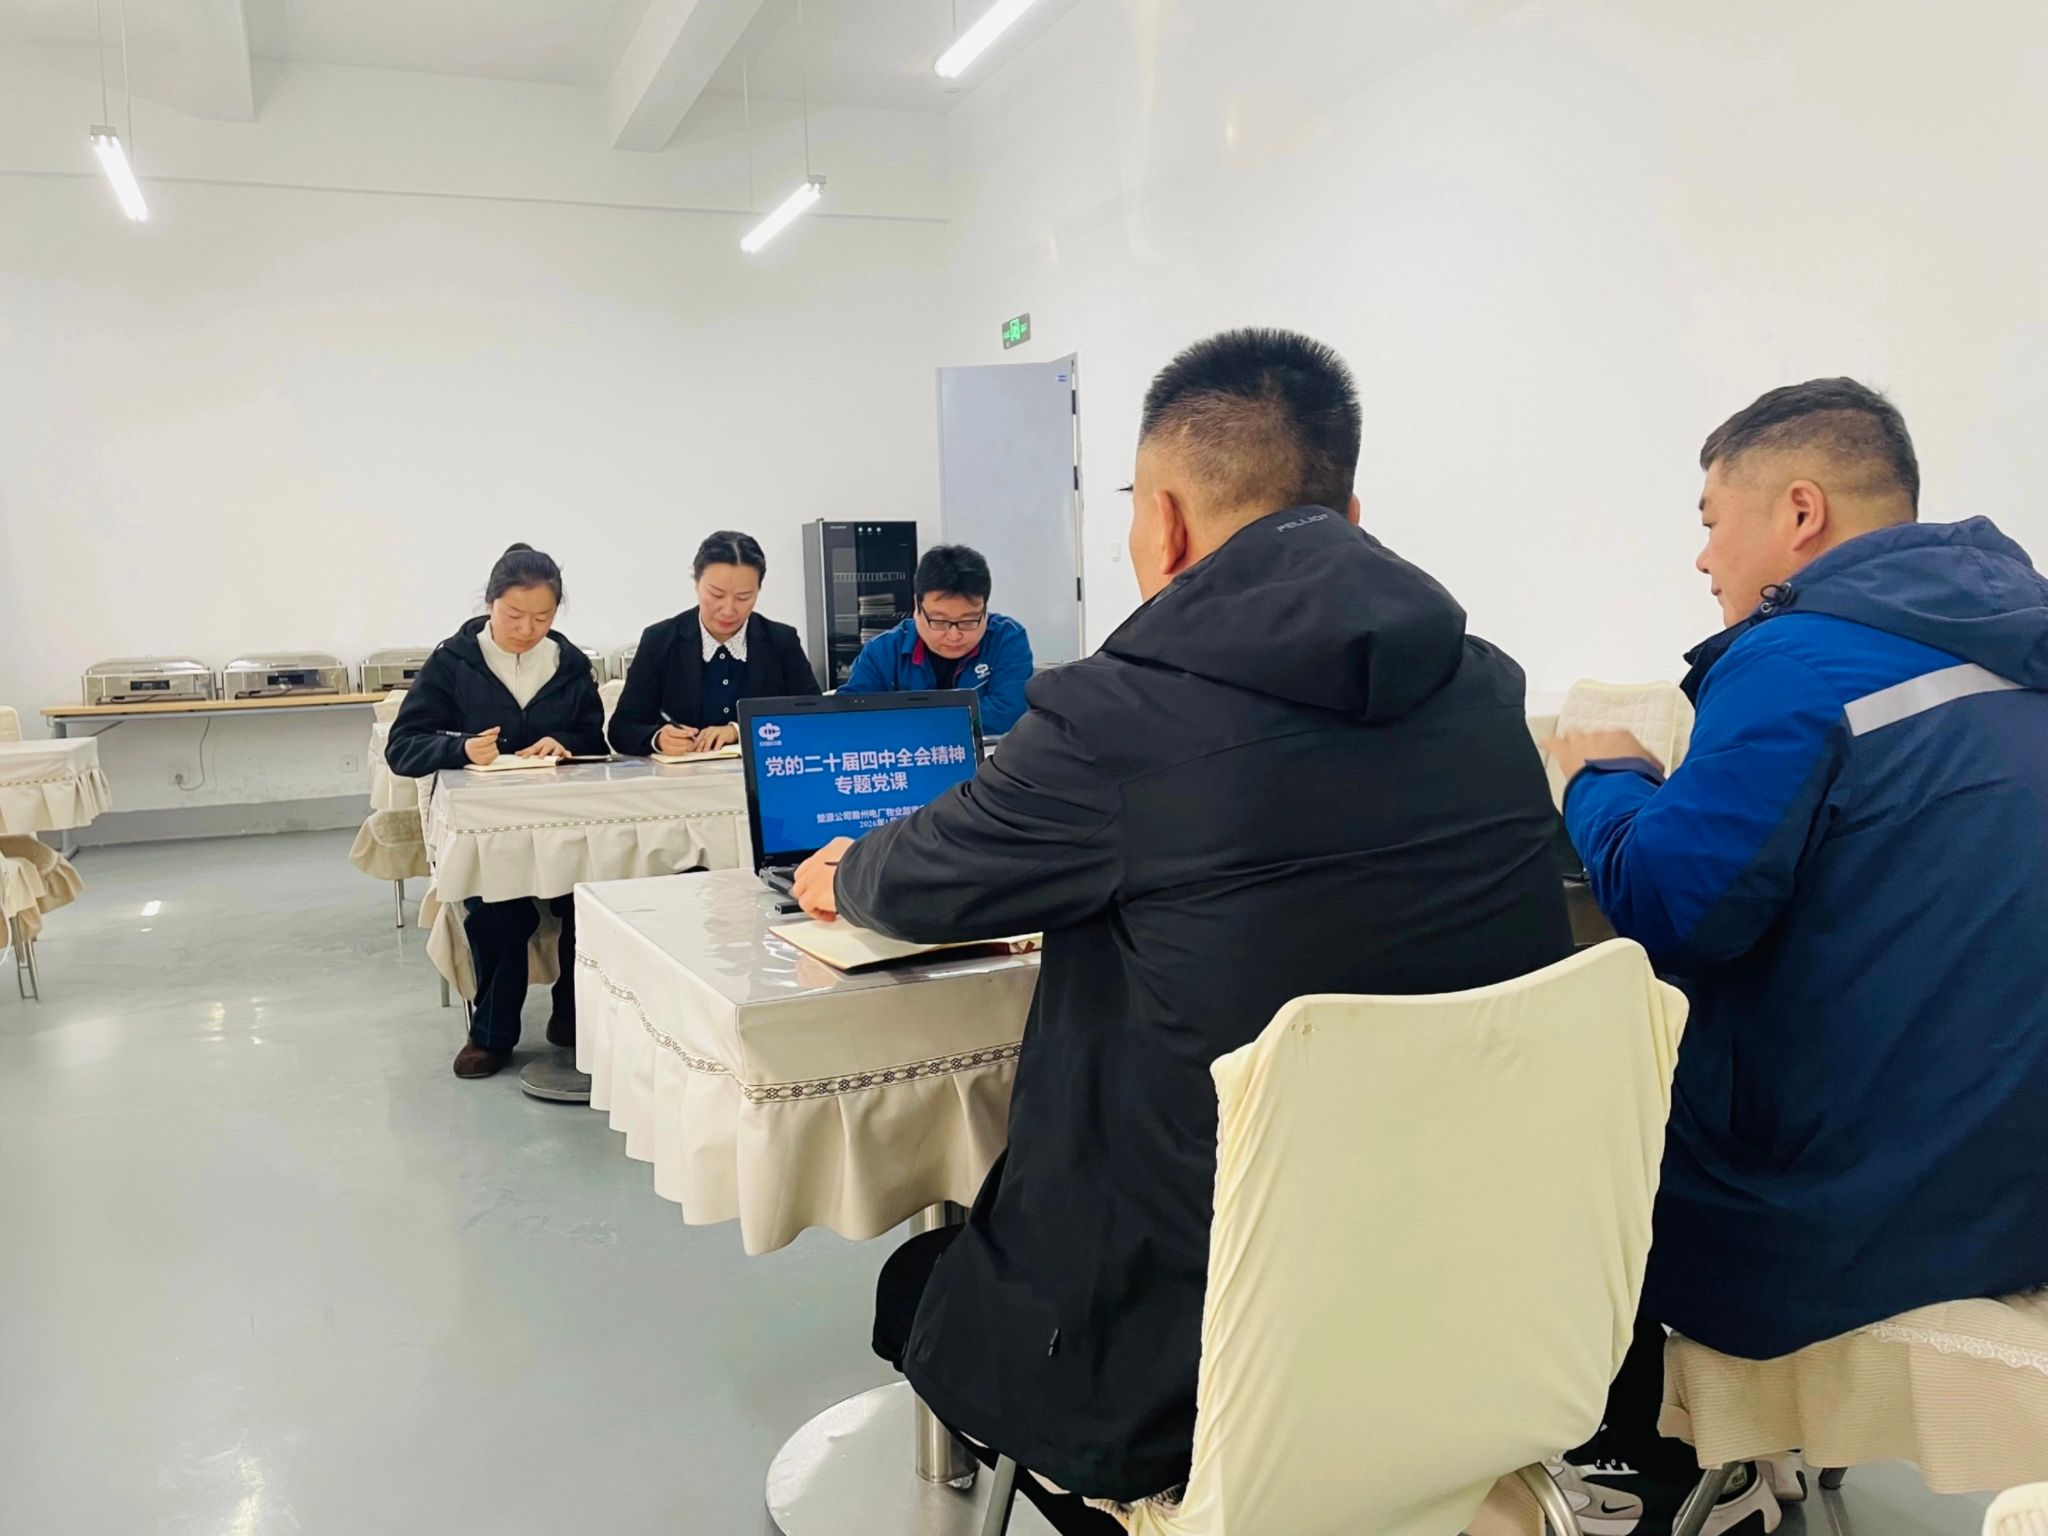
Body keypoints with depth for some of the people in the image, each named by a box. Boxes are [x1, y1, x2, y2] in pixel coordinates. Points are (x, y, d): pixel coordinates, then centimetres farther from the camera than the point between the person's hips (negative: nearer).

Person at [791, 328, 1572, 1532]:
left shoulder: (1122, 716, -22)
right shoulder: (1487, 693, -3)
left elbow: (922, 884, -4)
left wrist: (844, 877, 20)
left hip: (1196, 1365, -6)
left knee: (917, 1287, 24)